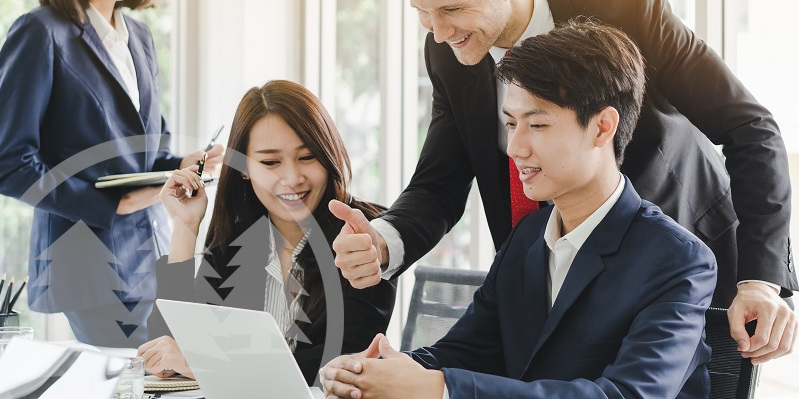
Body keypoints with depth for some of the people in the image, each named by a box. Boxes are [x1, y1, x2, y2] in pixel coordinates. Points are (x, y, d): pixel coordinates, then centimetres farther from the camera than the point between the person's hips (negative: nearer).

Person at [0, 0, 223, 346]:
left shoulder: (139, 37, 14)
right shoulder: (41, 32, -9)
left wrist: (182, 166, 0)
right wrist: (112, 206, -17)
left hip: (153, 253, 7)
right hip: (92, 262, -7)